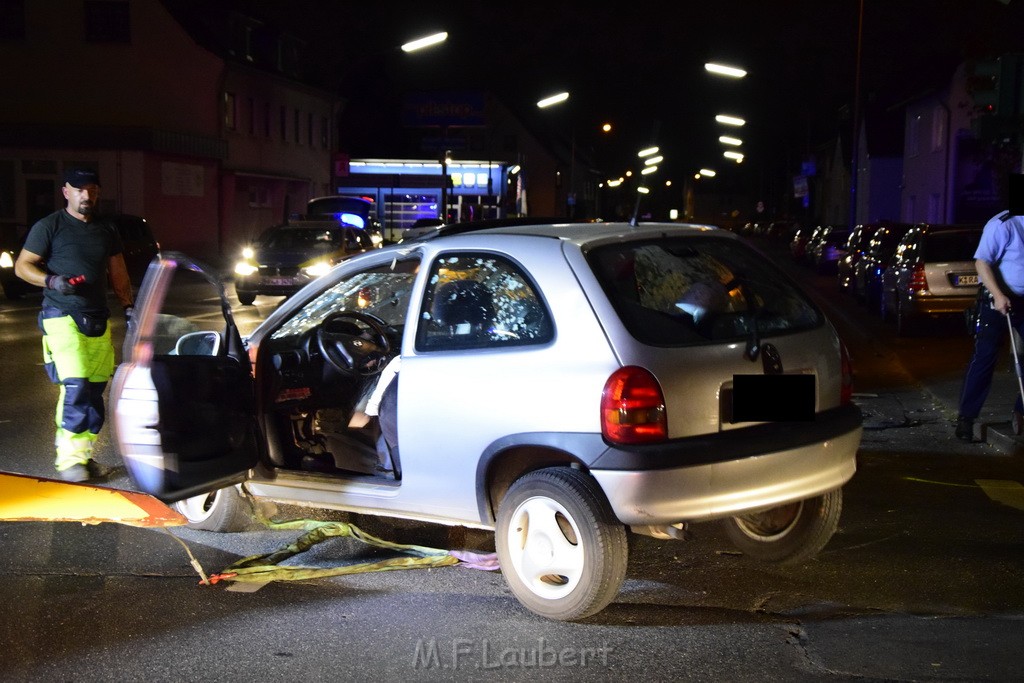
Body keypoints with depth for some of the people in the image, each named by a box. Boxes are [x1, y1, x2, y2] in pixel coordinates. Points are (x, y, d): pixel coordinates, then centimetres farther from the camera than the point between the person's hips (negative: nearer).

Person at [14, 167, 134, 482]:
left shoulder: (106, 232, 16)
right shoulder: (49, 227, -1)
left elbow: (118, 275, 21)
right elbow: (22, 266, -1)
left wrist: (128, 306, 8)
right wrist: (51, 280, -18)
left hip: (98, 319, 6)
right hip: (63, 316, -6)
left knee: (96, 388, 4)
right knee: (75, 385, -16)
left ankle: (84, 455, 13)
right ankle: (69, 459, -11)